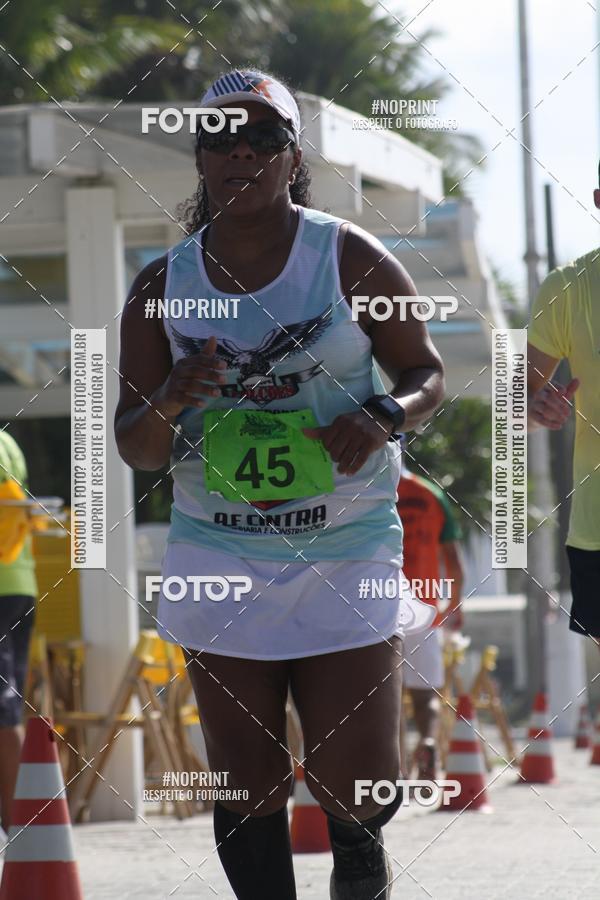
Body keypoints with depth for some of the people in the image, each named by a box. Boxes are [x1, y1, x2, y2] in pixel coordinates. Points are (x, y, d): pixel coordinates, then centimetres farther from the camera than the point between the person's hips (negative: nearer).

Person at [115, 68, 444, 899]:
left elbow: (427, 372, 6)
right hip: (220, 556, 2)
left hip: (347, 551, -2)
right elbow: (135, 449, 6)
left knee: (358, 786, -4)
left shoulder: (351, 259, -3)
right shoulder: (161, 288, 2)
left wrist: (385, 417, -16)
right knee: (246, 784, 2)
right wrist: (169, 404, -17)